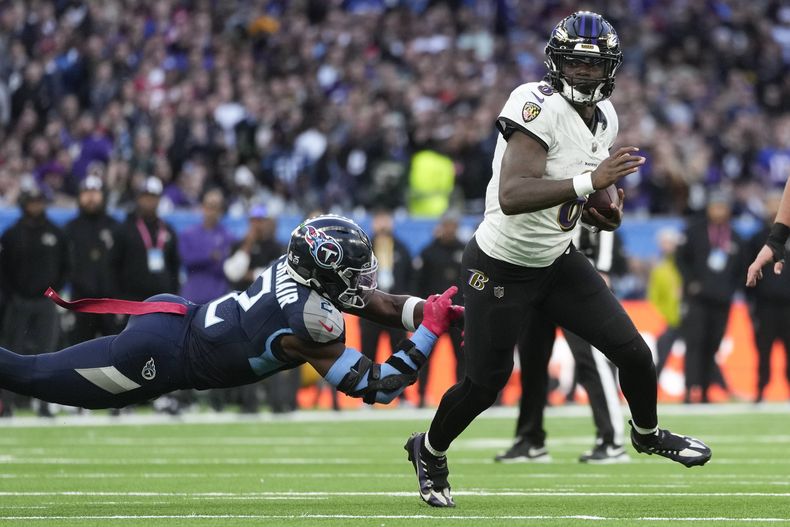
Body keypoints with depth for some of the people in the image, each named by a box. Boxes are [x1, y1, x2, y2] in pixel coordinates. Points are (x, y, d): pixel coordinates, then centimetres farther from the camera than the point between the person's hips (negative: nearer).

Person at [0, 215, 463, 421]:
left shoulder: (306, 264, -2)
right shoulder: (309, 322, -26)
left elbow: (385, 305, 9)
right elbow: (377, 387, -21)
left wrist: (435, 310, -5)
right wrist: (431, 331, -19)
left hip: (174, 317, 8)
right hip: (158, 357, -8)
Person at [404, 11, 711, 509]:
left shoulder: (605, 117, 0)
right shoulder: (538, 106, -26)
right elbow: (512, 197, -38)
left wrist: (600, 211, -4)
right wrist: (590, 181, -43)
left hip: (559, 261, 7)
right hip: (502, 268, -7)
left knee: (634, 353, 3)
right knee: (486, 382, 3)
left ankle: (647, 433, 33)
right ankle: (429, 450, 32)